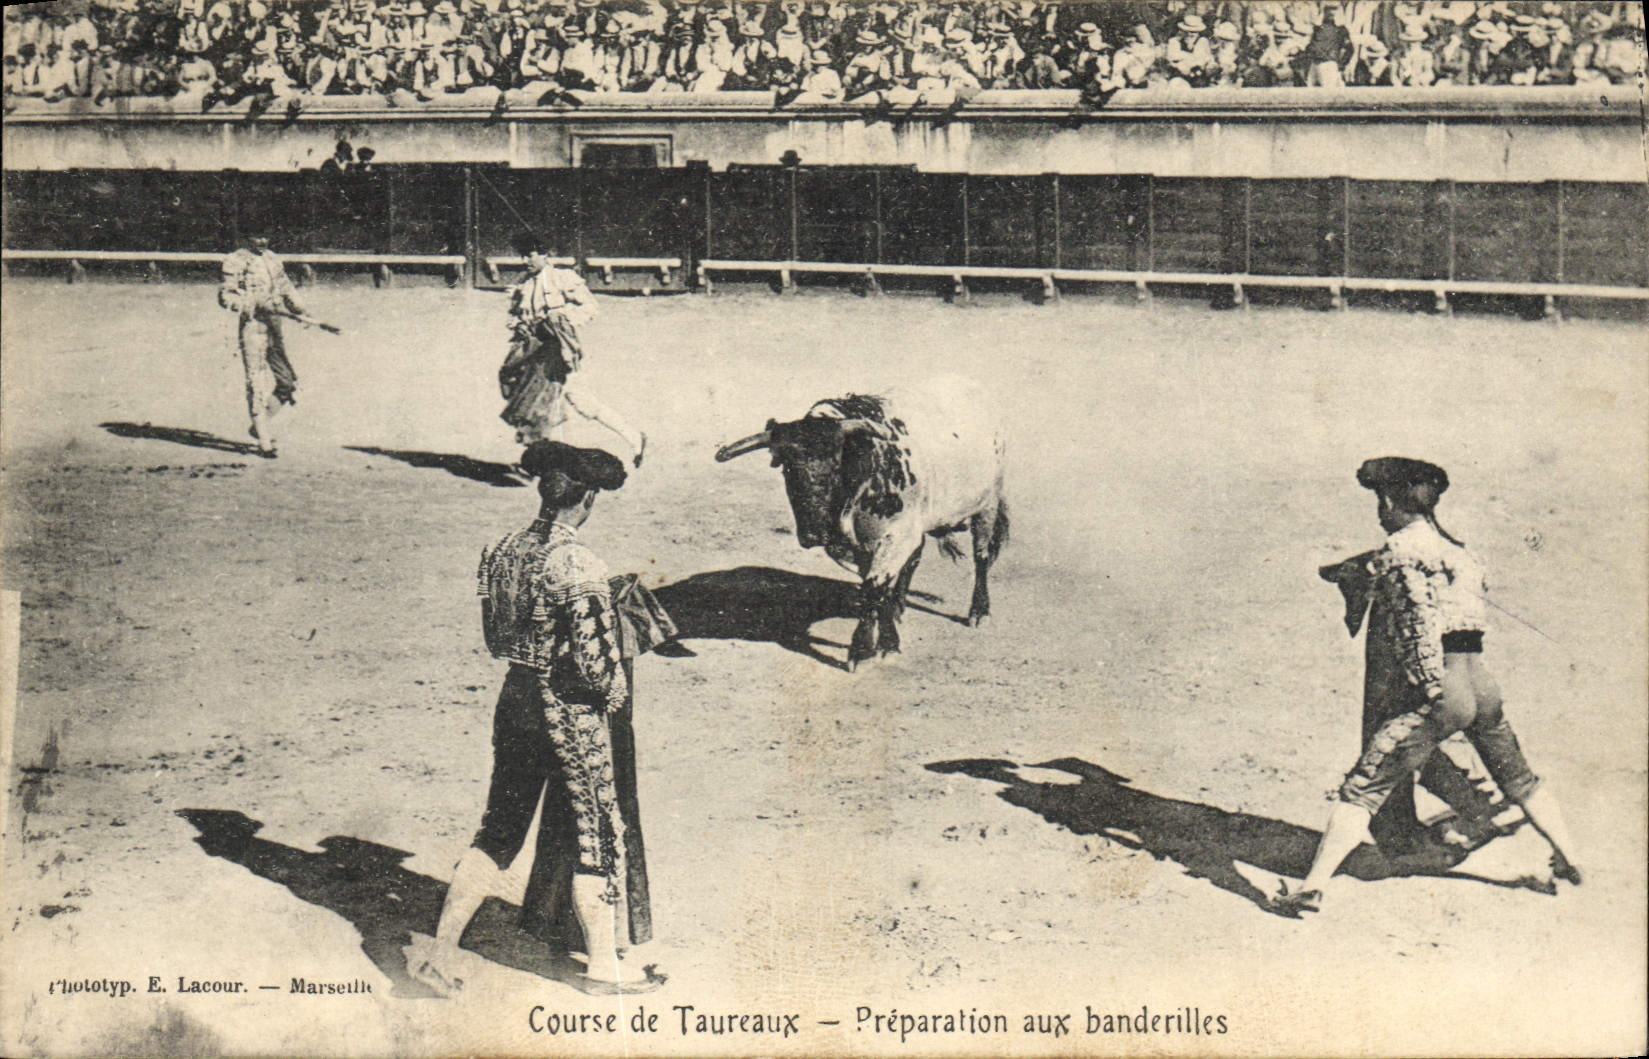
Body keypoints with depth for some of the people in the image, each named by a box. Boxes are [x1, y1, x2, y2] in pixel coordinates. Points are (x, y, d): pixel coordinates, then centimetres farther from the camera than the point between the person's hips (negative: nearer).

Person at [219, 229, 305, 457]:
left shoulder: (272, 258, 15)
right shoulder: (236, 261, -6)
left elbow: (284, 286, 24)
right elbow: (225, 296, -9)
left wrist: (297, 307, 7)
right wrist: (256, 305, -20)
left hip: (274, 326, 7)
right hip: (252, 327, -7)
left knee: (286, 381, 7)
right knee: (257, 384, -5)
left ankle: (261, 426, 27)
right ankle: (264, 442, 0)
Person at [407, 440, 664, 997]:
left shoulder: (503, 551, 1)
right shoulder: (578, 565, -21)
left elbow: (496, 638, 11)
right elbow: (596, 661, -22)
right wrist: (614, 694, -2)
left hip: (514, 699, 7)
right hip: (572, 711, -7)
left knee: (500, 827, 17)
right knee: (598, 832, 9)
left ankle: (441, 950, 18)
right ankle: (603, 966, 20)